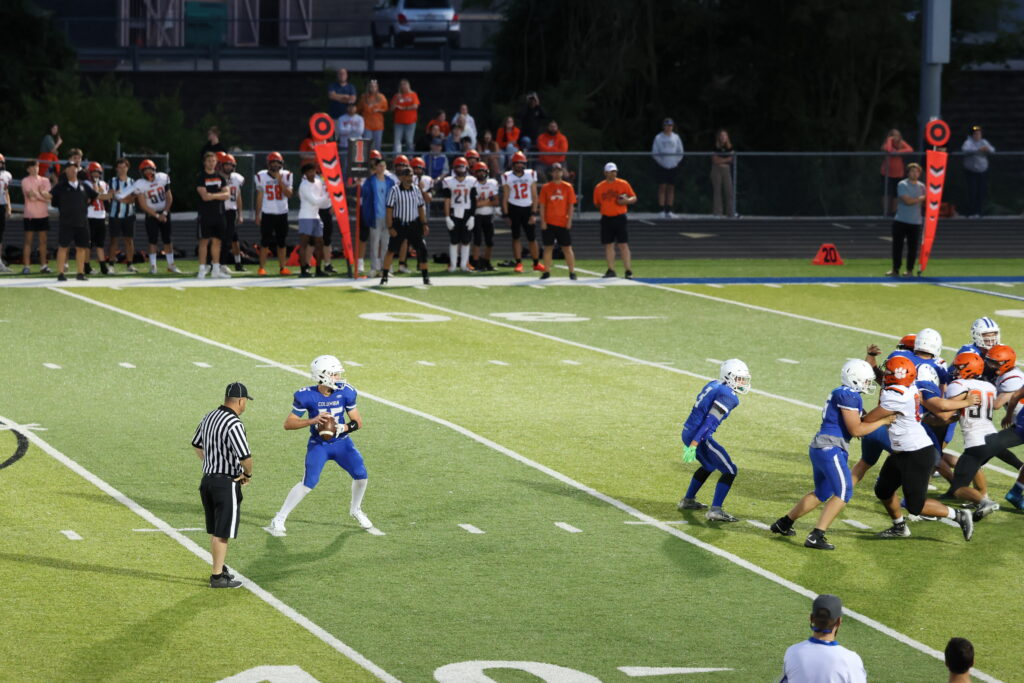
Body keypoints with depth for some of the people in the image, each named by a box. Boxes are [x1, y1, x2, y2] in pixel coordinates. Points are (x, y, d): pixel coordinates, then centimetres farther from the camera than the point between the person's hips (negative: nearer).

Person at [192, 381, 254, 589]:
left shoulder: (209, 417, 6)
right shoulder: (234, 424, -22)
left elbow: (197, 445, 21)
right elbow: (245, 457, -25)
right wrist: (247, 474, -5)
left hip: (207, 479, 8)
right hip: (227, 484, -8)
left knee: (215, 531, 19)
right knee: (222, 533, -1)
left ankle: (219, 569, 30)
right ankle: (217, 577, 3)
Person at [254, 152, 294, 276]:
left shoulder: (286, 176, 1)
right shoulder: (261, 176, -1)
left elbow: (289, 194, -7)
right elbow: (259, 197, 4)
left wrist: (280, 182, -17)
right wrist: (257, 215, 2)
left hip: (282, 213, 2)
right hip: (267, 213, -2)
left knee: (281, 242, 6)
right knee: (265, 242, -5)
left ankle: (282, 267, 11)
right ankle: (262, 268, -3)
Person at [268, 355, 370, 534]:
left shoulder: (345, 392, -9)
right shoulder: (307, 396, -18)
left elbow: (358, 422, -2)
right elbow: (288, 423, -15)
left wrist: (343, 428, -23)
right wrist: (313, 421, -29)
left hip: (341, 442, 3)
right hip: (318, 444, -3)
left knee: (360, 474, -10)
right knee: (309, 482, -17)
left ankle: (355, 510, 21)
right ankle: (278, 520, -5)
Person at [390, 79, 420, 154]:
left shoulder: (413, 95, 5)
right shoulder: (397, 95, 10)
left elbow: (415, 106, -7)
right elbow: (392, 108, 5)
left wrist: (403, 108, -7)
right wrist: (396, 99, -11)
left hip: (410, 122, -1)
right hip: (399, 122, 1)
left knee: (409, 141, 1)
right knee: (397, 141, -8)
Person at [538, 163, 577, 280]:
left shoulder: (568, 187, 3)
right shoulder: (546, 187, 3)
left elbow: (571, 205, 3)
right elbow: (542, 205, 3)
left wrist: (569, 220, -4)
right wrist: (543, 221, -4)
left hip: (563, 223, 0)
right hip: (549, 223, 0)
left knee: (567, 248, 1)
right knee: (548, 247, 3)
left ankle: (572, 272, 5)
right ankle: (547, 272, 11)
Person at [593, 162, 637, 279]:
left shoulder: (623, 184, 1)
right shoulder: (599, 187, 7)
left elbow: (634, 198, 4)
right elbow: (597, 203, 17)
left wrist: (627, 201, -15)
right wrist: (605, 207, 1)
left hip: (619, 218, -3)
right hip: (606, 219, 3)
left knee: (623, 244, -5)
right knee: (608, 245, 5)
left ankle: (628, 271, -5)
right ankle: (611, 270, 13)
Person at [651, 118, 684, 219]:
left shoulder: (676, 138, 8)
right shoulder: (658, 138, -1)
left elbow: (680, 152, 10)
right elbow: (654, 153, -2)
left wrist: (677, 162, -2)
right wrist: (660, 162, -10)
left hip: (673, 166, 3)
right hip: (662, 167, -3)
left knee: (671, 188, 3)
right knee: (662, 187, -8)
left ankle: (668, 211, 5)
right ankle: (661, 210, -7)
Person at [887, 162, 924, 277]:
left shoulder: (921, 186, 10)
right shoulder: (902, 185, -5)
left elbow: (924, 203, 16)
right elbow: (908, 201, -15)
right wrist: (921, 198, -7)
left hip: (915, 222, 3)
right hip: (901, 221, -3)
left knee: (913, 247, 1)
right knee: (897, 246, -1)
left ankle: (909, 270, 11)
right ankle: (895, 270, 7)